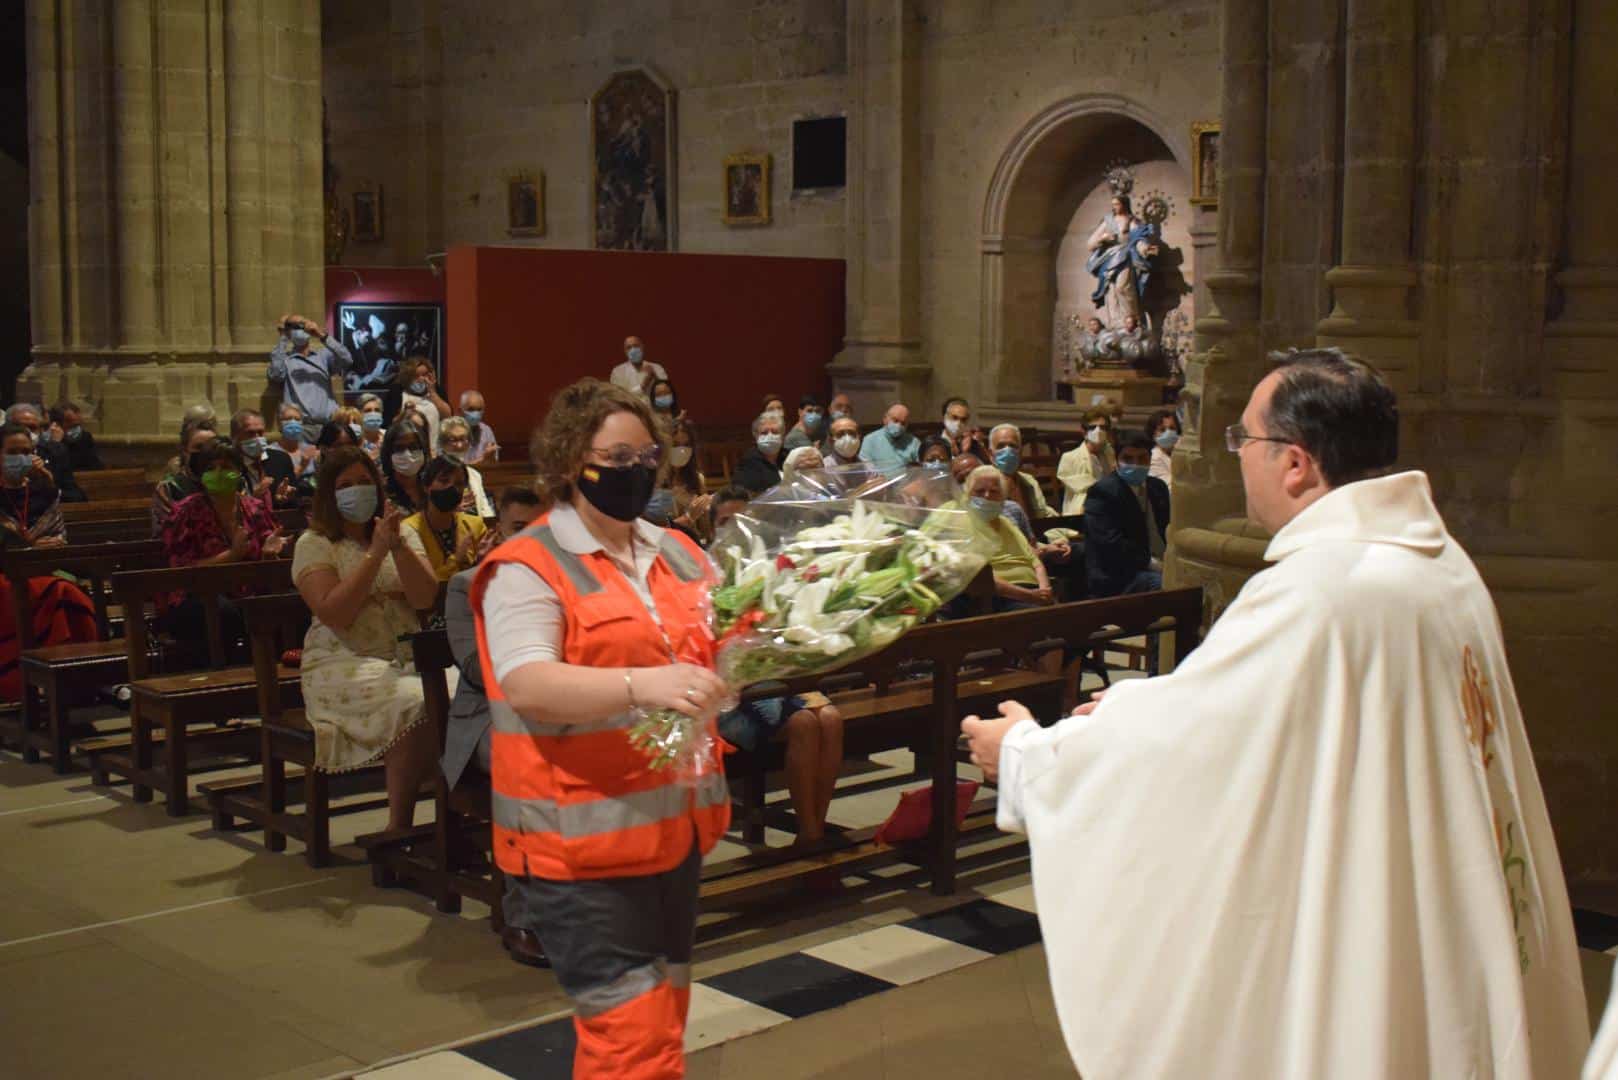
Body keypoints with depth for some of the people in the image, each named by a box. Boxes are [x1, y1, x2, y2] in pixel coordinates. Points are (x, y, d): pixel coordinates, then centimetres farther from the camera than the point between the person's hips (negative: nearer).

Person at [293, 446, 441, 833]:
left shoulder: (400, 534, 16)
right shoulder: (314, 544, 3)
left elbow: (425, 599, 1)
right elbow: (335, 614, -13)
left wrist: (398, 546, -11)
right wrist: (376, 553, -14)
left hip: (409, 656, 4)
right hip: (345, 663, -4)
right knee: (416, 705, -34)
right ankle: (398, 828, -23)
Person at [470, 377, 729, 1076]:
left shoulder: (678, 555, 11)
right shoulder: (526, 570, -10)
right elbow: (527, 686, -24)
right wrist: (641, 684, -37)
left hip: (677, 823, 7)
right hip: (582, 836, -7)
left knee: (662, 1018, 17)